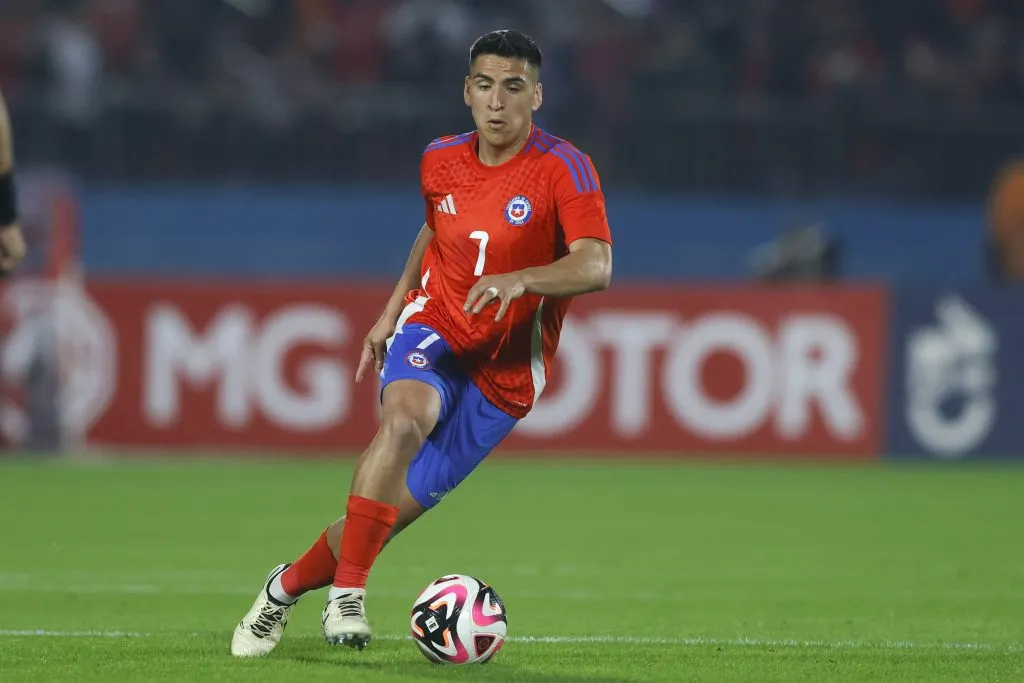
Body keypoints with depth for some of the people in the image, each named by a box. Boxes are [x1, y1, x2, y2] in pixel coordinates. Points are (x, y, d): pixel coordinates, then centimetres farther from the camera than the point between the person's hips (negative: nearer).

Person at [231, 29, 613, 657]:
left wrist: (519, 280, -42)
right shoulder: (441, 162, 3)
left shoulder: (564, 169, -14)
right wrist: (391, 311, 20)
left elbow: (596, 267, -27)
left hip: (505, 374, -2)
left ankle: (289, 585, 22)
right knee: (407, 417, -35)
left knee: (396, 509, -5)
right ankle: (347, 594, -31)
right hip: (433, 330, 2)